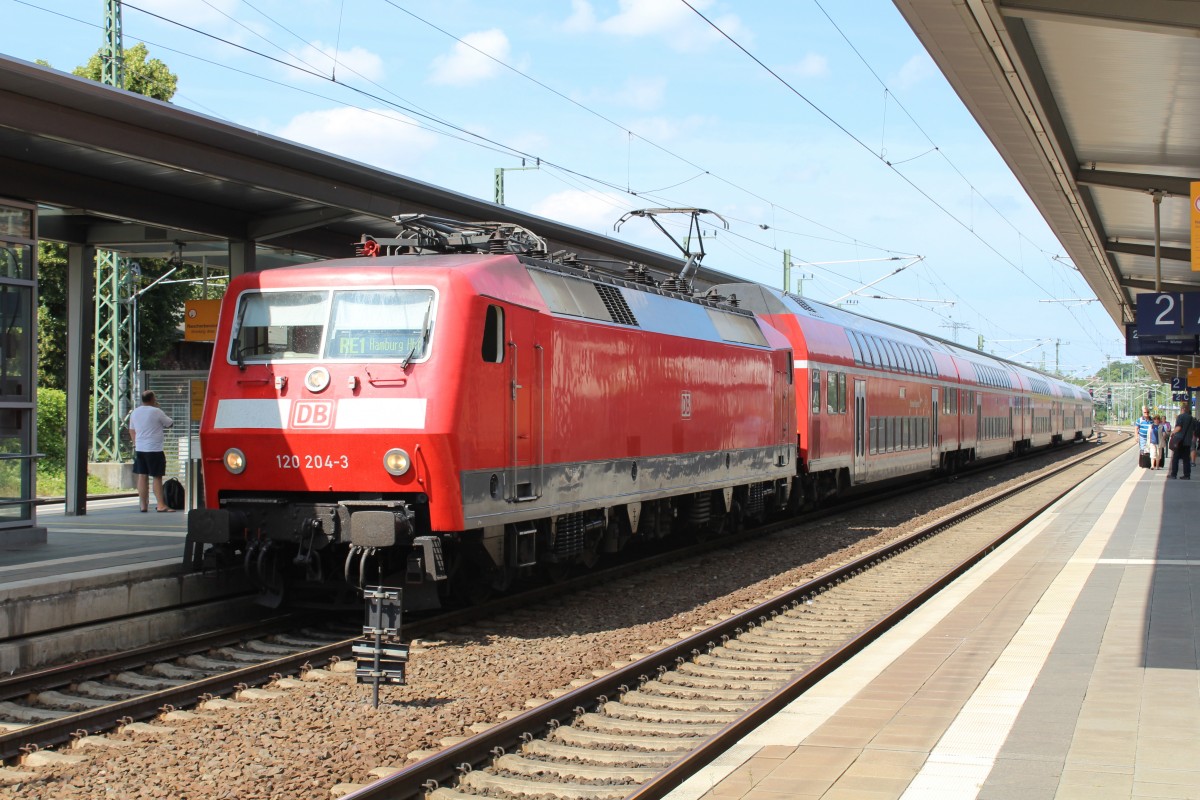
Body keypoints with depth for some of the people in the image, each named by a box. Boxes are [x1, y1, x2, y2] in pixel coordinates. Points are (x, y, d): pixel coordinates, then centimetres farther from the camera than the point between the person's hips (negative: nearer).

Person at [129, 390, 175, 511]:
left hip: (139, 449, 6)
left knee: (142, 476, 7)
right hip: (154, 449, -6)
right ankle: (161, 504, -6)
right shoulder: (156, 412, -10)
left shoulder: (135, 412, 10)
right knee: (157, 477, -3)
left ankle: (143, 505, 8)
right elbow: (169, 423, 2)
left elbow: (132, 430, 18)